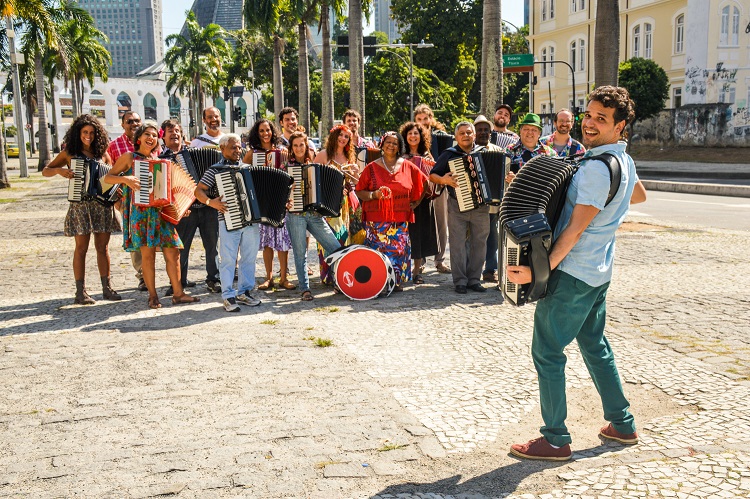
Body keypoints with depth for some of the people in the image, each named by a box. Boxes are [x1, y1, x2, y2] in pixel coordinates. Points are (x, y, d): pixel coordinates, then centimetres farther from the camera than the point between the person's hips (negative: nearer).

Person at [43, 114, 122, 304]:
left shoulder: (102, 153, 9)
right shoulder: (69, 153, 4)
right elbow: (45, 171, 7)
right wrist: (58, 170, -14)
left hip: (103, 203, 2)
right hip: (80, 205, -2)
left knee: (103, 247, 6)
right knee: (81, 247, -2)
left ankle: (107, 288, 12)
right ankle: (81, 292, 2)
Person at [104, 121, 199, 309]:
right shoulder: (129, 157, 3)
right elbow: (107, 177, 0)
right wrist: (125, 179, -18)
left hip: (162, 211, 4)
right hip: (140, 212, -4)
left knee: (173, 253, 0)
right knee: (148, 254, -3)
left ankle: (178, 293, 8)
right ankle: (153, 296, 6)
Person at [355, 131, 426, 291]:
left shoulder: (408, 167, 9)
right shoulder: (372, 168, 4)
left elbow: (424, 183, 20)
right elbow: (359, 191, 3)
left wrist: (416, 202, 13)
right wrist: (374, 194, -15)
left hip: (400, 219, 2)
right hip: (376, 220, -2)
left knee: (399, 250, -2)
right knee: (378, 251, -9)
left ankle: (398, 282, 10)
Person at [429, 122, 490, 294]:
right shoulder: (449, 155, 3)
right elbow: (432, 175, 3)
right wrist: (443, 180, -16)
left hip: (481, 207, 3)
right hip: (458, 207, -2)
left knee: (479, 243, 6)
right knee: (458, 244, -3)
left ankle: (474, 279, 15)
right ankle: (460, 281, 4)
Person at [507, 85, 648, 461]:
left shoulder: (597, 167, -21)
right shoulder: (625, 160, 9)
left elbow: (575, 229, -23)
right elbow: (639, 195, 30)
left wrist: (541, 269, -24)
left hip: (572, 273, -10)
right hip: (599, 272, 10)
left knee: (547, 352, -1)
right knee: (594, 346, 21)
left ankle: (556, 440, 7)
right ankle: (622, 424, 30)